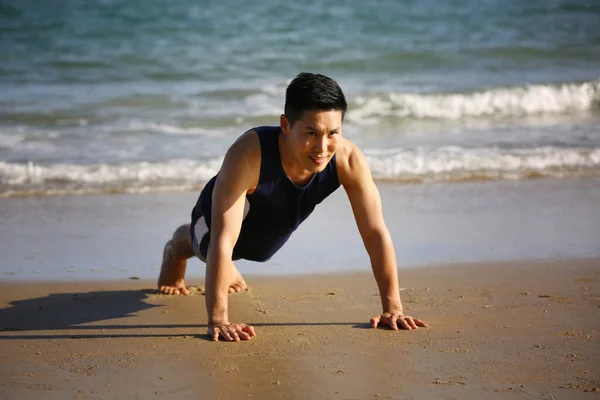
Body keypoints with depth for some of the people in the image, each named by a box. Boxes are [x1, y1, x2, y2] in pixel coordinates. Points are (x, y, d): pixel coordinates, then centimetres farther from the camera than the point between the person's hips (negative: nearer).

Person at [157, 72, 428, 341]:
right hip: (220, 217, -3)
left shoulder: (349, 160, -39)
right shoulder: (248, 154, -49)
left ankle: (225, 267, 70)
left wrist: (392, 306, -35)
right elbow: (223, 238, -49)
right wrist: (218, 319, -52)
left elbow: (376, 232, -32)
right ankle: (175, 250, 65)